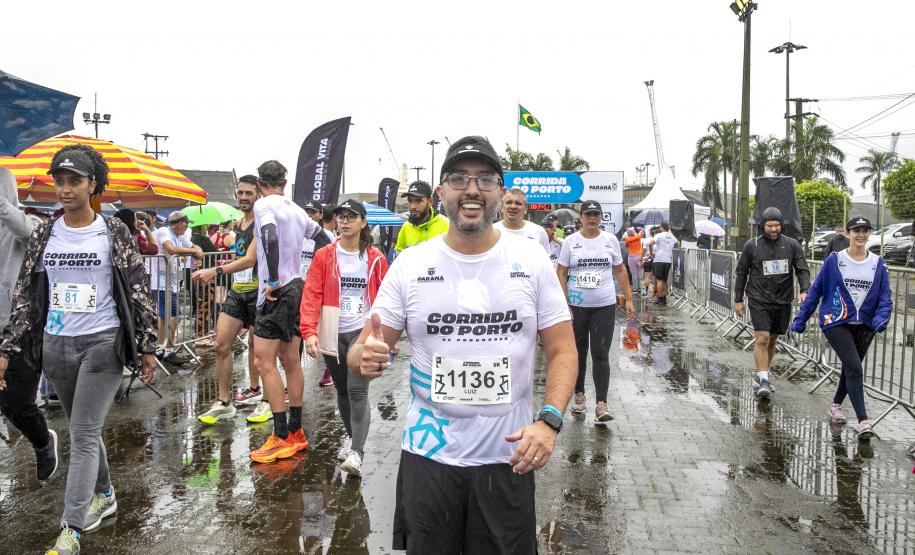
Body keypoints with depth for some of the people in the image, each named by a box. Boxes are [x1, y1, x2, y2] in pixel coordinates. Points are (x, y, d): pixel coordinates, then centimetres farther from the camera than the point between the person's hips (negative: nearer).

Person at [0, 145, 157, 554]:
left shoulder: (114, 234, -4)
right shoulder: (43, 237, 6)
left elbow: (138, 292, -2)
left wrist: (147, 346, -3)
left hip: (103, 343, -4)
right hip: (55, 346, 4)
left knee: (84, 435, -5)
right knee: (83, 431, 16)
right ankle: (104, 495, 36)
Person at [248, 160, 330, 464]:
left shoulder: (263, 204, -9)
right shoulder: (296, 209, 14)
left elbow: (270, 237, -28)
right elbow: (323, 240, 21)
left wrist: (273, 280, -22)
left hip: (277, 292, -8)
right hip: (298, 288, 8)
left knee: (264, 362, -5)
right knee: (291, 362, 12)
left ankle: (281, 438, -4)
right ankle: (295, 433, 19)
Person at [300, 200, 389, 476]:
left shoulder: (375, 258, 0)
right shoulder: (324, 256, 1)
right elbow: (311, 295, -6)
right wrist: (309, 332, -16)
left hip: (363, 332, -2)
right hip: (333, 334, 3)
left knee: (358, 391, -12)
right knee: (342, 391, 14)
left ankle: (357, 453, -9)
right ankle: (353, 439, 31)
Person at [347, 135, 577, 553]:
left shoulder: (532, 263, -3)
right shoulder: (409, 264, -3)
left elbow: (562, 351, 0)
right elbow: (362, 351, -1)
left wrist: (549, 420, -16)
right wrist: (366, 358, -25)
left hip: (509, 458, 0)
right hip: (428, 456, 1)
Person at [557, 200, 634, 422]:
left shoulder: (611, 240, 5)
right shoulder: (570, 241, 1)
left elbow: (620, 271, 12)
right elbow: (561, 273, 0)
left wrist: (629, 299, 7)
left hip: (604, 306, 0)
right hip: (576, 306, 0)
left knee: (601, 354, -5)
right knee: (578, 352, 11)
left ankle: (601, 404, -3)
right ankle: (578, 394, 29)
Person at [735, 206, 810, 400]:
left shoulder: (792, 245, 4)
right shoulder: (752, 246, 0)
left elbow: (802, 270, 2)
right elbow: (741, 273, 6)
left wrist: (804, 291, -16)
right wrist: (738, 300, 4)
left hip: (783, 302, 3)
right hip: (759, 300, -3)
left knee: (772, 340, 12)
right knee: (762, 339, -15)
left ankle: (760, 377, 26)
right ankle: (763, 381, -15)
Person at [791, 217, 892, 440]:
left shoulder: (878, 264, 3)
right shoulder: (834, 260, -4)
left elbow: (885, 297, 3)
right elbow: (815, 290, 1)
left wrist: (881, 318, -17)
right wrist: (800, 319, -1)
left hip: (864, 326, 4)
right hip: (836, 323, -4)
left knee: (850, 368, 15)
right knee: (854, 368, -15)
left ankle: (836, 404, 39)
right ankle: (863, 421, -13)